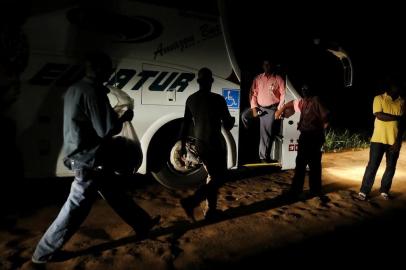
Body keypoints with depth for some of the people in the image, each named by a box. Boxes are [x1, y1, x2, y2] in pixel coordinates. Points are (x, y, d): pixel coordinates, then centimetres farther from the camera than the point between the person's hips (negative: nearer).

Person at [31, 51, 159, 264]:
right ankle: (44, 252, 22)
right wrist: (124, 118, -6)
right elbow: (106, 130, -23)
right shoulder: (93, 92, -21)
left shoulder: (74, 89, 9)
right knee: (76, 208, 5)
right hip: (89, 160, -10)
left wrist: (114, 116, 14)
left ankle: (142, 224, 34)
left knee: (114, 193, 18)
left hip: (82, 156, 10)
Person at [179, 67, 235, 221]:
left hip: (196, 144, 7)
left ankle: (211, 210, 26)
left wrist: (183, 145, 17)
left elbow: (186, 124, 8)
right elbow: (227, 125, -9)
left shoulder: (191, 99, 3)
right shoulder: (217, 99, -14)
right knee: (217, 178, 9)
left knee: (212, 176, 22)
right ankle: (190, 202, -5)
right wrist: (232, 120, 14)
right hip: (213, 145, -6)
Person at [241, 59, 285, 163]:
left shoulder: (278, 79, 0)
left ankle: (264, 156, 6)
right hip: (258, 107, 3)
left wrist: (279, 109, -10)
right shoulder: (258, 78, 7)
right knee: (244, 115, -19)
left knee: (266, 133, -5)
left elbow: (283, 95, -3)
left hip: (271, 109, -3)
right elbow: (253, 94, 3)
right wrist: (254, 107, -7)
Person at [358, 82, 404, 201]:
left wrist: (398, 140, -7)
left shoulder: (402, 102, 7)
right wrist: (397, 117, -11)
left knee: (391, 167, 9)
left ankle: (384, 190, 25)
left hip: (394, 141, 4)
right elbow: (379, 116, -16)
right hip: (378, 139, -3)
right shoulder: (379, 98, -2)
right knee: (372, 166, -2)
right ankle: (364, 191, 6)